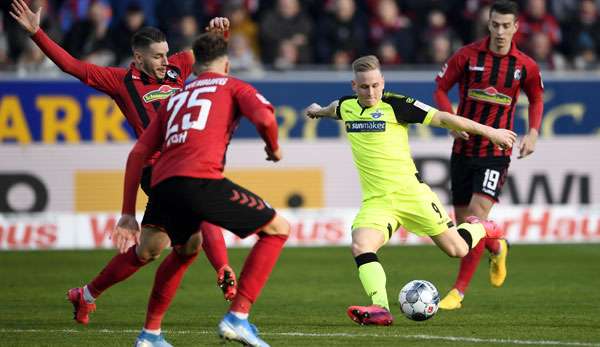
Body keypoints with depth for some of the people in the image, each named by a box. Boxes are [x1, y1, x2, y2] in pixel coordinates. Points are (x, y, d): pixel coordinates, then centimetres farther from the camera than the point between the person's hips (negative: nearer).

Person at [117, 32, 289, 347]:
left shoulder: (174, 98, 32)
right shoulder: (232, 86, 19)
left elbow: (137, 154, 26)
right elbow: (264, 117, -2)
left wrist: (128, 212, 26)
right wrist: (274, 147, 19)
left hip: (162, 186, 6)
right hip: (200, 180, -6)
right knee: (278, 229, 8)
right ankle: (237, 317, -2)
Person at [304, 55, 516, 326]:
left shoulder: (395, 105, -9)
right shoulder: (347, 106, 6)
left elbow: (441, 118, -7)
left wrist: (488, 131, -5)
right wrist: (320, 111, 56)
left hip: (410, 193, -3)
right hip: (376, 201, 3)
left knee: (457, 250, 3)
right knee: (360, 246, -26)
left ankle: (479, 229, 37)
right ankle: (380, 308, -33)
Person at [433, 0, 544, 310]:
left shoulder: (525, 66, -1)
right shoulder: (467, 55, -4)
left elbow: (536, 98, 15)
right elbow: (440, 89, 2)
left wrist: (533, 132, 0)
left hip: (496, 151, -2)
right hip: (463, 149, 2)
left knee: (478, 214, -18)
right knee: (463, 221, 7)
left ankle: (458, 291, -13)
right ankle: (496, 248, 42)